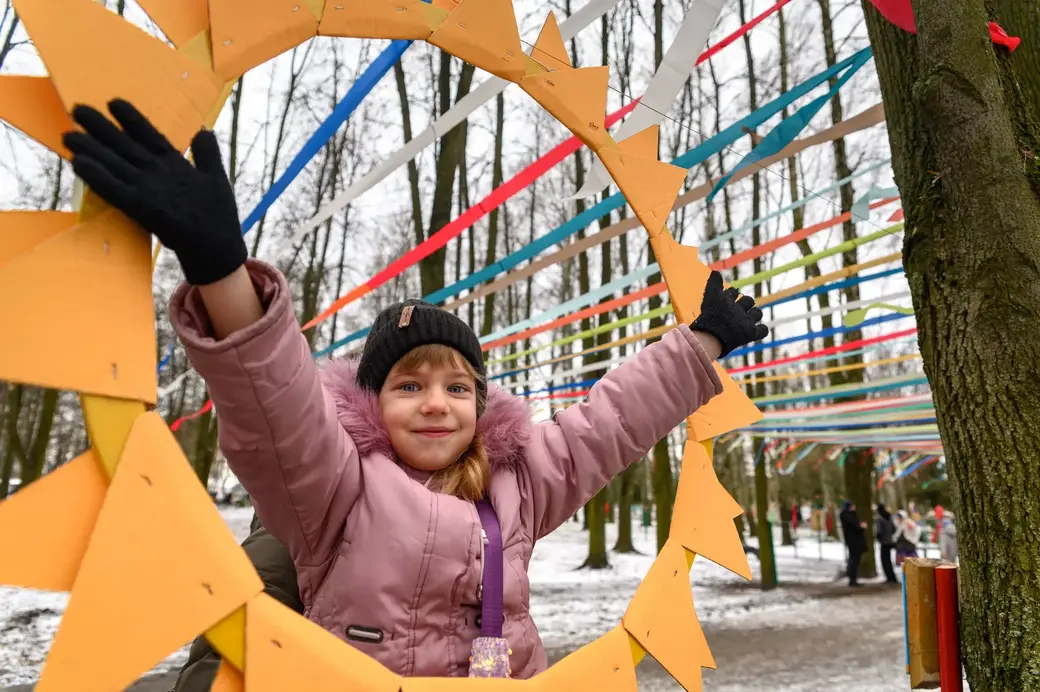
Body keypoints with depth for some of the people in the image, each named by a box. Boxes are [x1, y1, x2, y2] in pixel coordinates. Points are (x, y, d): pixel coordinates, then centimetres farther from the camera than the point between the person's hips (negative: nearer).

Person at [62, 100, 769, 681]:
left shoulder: (517, 477, 6)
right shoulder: (337, 481, -6)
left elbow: (612, 420, 11)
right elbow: (274, 399, -22)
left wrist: (704, 340, 14)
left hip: (513, 671, 4)